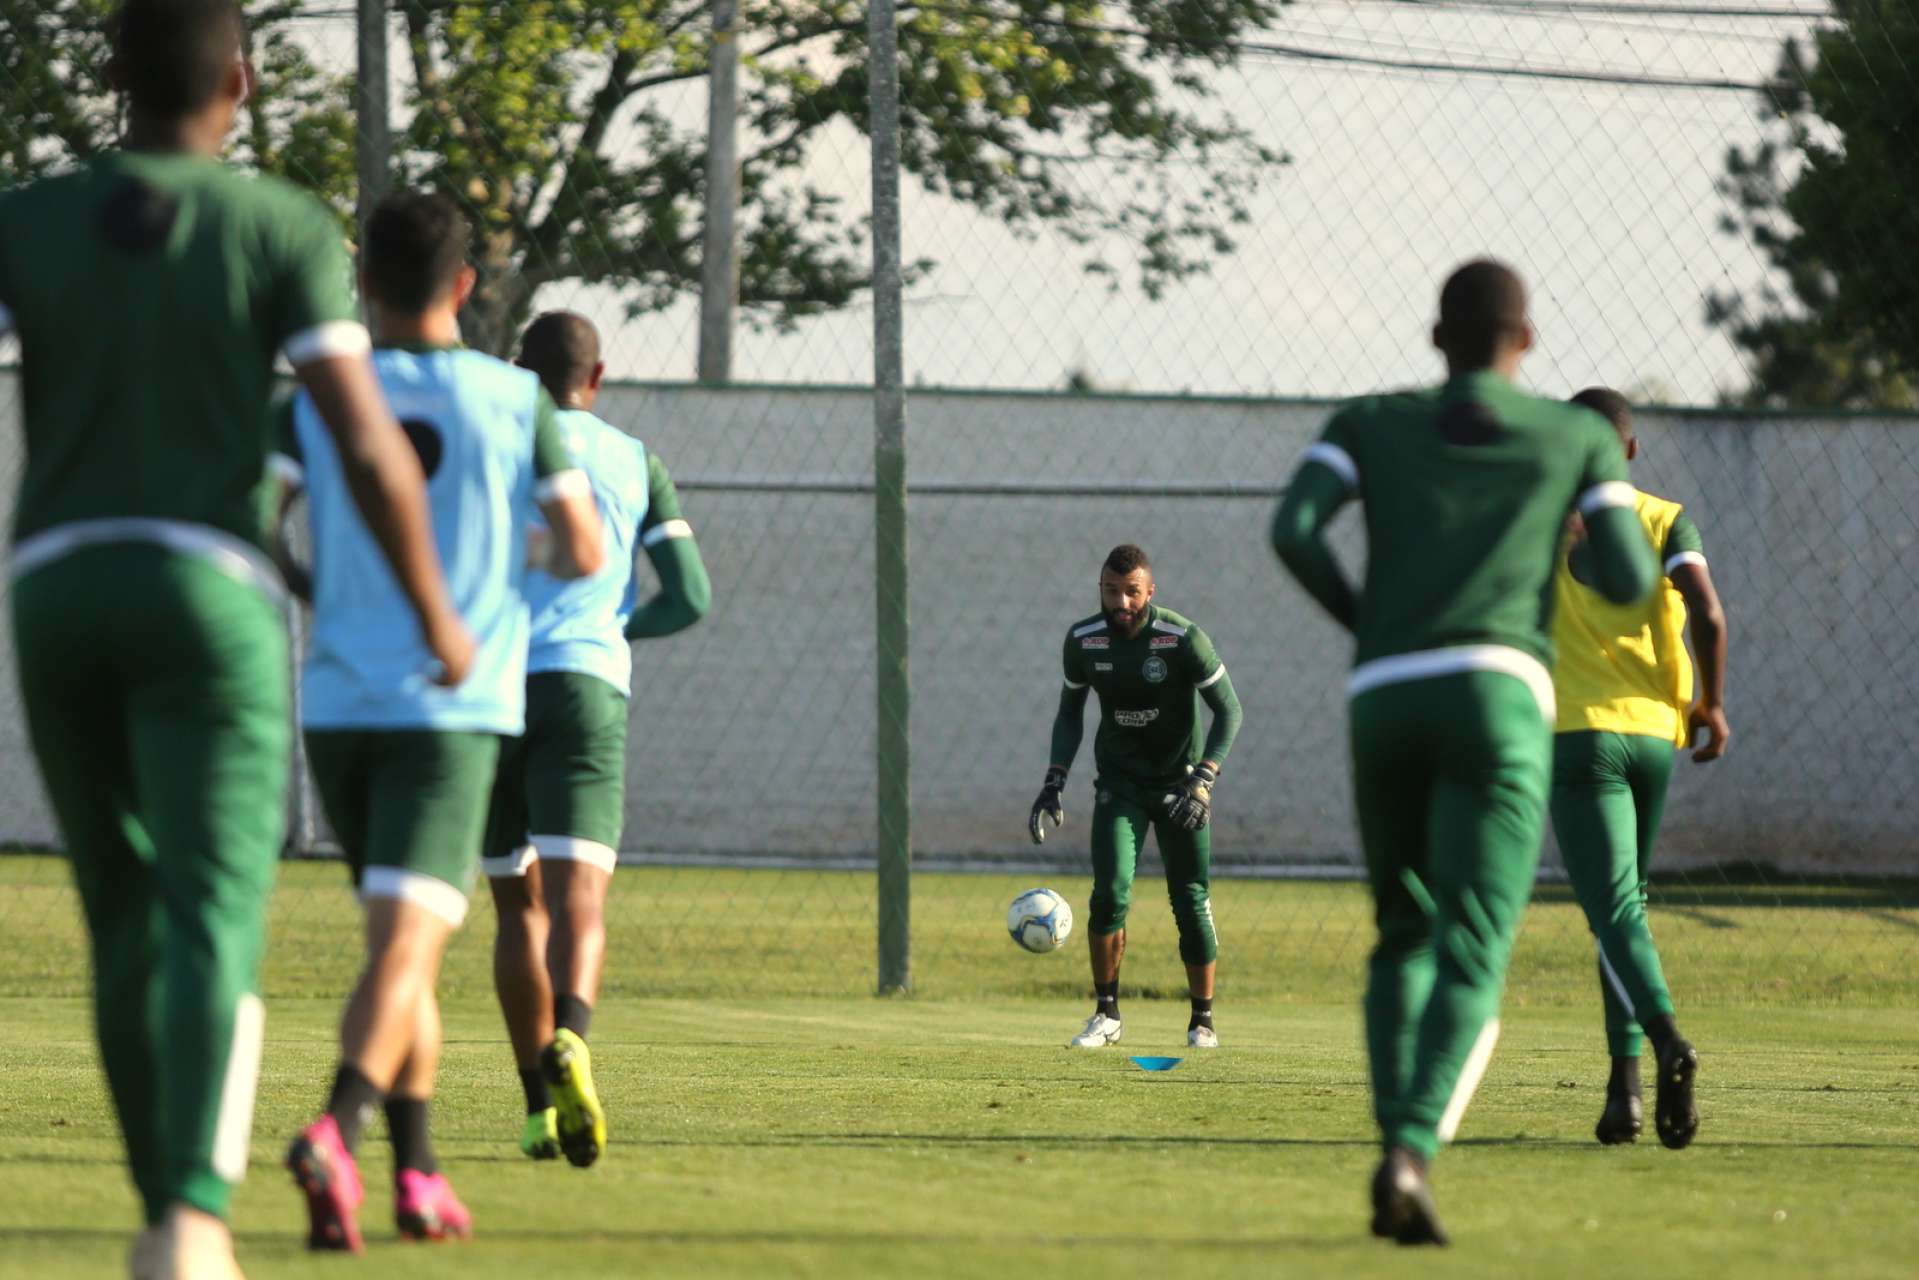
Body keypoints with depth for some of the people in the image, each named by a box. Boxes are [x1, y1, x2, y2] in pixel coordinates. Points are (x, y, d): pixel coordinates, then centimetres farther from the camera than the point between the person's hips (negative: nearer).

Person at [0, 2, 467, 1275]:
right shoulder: (286, 228, -3)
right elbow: (369, 442, -10)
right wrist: (434, 608, 5)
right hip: (205, 600, -3)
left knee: (131, 919, 20)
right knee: (215, 930, -13)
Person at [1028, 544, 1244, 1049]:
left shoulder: (1182, 639, -18)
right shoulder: (1082, 641, -8)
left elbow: (1228, 710, -14)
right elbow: (1070, 711, 7)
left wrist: (1203, 780, -25)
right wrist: (1053, 783, -4)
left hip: (1178, 779, -2)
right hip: (1119, 783, 2)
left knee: (1191, 903, -3)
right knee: (1110, 894, -15)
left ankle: (1202, 1021, 13)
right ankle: (1106, 1015, -1)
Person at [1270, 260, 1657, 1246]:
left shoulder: (1368, 425, 18)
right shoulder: (1579, 436, 16)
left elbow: (1292, 530, 1)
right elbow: (1629, 582, 11)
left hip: (1384, 703, 2)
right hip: (1498, 699, -2)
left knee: (1404, 941, 22)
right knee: (1471, 961, -10)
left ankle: (1397, 1151, 3)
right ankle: (1412, 1153, -35)